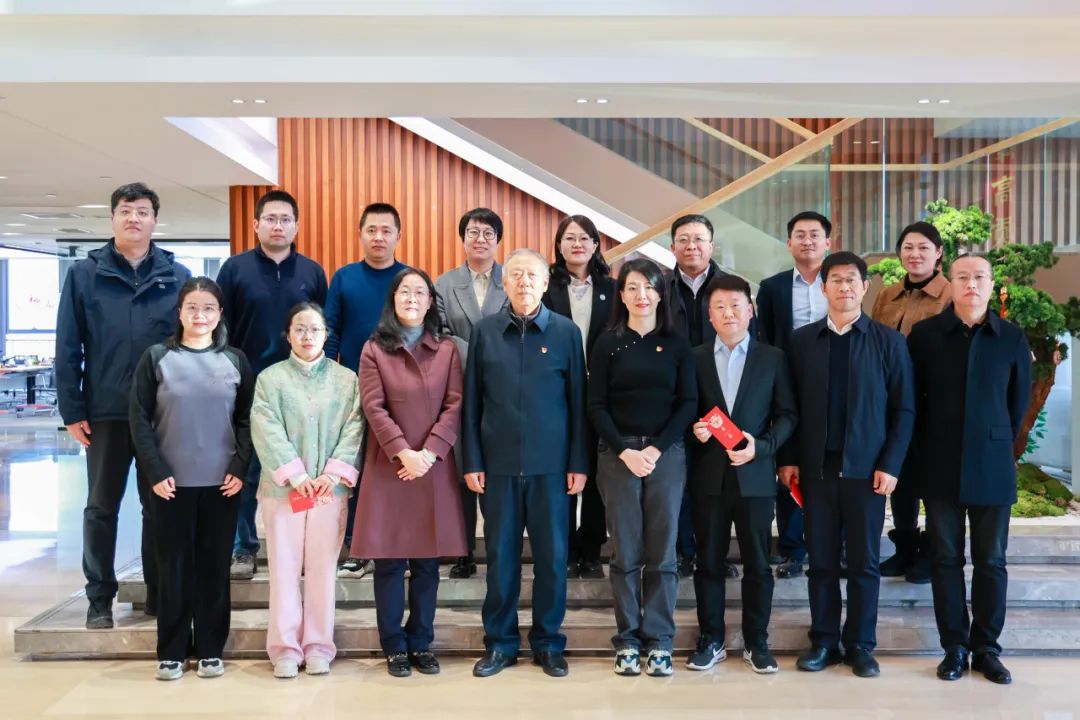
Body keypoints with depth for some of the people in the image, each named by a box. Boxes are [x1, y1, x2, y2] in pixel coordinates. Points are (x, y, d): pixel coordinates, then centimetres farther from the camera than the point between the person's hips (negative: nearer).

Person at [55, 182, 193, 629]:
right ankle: (100, 598, 21)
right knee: (101, 507, 9)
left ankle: (160, 593, 21)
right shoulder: (84, 274, 1)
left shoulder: (178, 277, 3)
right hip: (105, 412, 0)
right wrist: (72, 411, -4)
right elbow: (67, 348, 0)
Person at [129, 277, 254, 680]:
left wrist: (240, 469, -5)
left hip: (222, 482, 1)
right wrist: (155, 472, -8)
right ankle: (171, 652, 17)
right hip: (172, 482, -1)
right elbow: (139, 419, 0)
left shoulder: (235, 359, 5)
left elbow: (247, 419, 6)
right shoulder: (156, 357, 2)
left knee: (215, 566, 6)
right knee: (174, 567, 5)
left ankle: (210, 649, 18)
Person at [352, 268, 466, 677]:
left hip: (435, 467, 1)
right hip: (388, 467, -1)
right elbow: (374, 408, -5)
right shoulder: (374, 349, 3)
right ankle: (394, 647, 14)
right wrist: (403, 453, -15)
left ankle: (422, 644, 18)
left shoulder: (447, 350, 7)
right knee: (389, 561, 3)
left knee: (427, 561, 6)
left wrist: (428, 453, -12)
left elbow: (455, 406, 0)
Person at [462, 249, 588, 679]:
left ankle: (548, 643, 21)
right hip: (498, 463, 1)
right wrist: (472, 461, 0)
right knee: (500, 555, 8)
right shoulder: (485, 331, 4)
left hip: (550, 464, 0)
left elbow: (578, 401, 3)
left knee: (552, 555, 6)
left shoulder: (566, 331, 2)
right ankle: (500, 642, 21)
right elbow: (471, 401, 5)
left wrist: (579, 464, -1)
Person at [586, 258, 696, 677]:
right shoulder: (608, 343, 4)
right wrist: (625, 451, -10)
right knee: (625, 553, 3)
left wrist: (657, 449, -9)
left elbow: (688, 403, 2)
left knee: (662, 553, 3)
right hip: (618, 456, 0)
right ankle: (627, 641, 13)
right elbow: (596, 406, 1)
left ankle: (659, 641, 12)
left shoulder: (676, 344, 7)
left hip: (667, 454, 1)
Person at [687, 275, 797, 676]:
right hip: (708, 476, 1)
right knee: (708, 561, 8)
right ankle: (710, 641, 19)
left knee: (757, 563, 6)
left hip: (755, 475, -1)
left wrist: (761, 446, -11)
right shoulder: (695, 359, 7)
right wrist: (694, 430, -11)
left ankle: (756, 643, 19)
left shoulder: (773, 358, 5)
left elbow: (788, 414, 2)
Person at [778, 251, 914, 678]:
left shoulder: (888, 341, 2)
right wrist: (789, 459, 0)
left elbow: (903, 408, -1)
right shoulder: (801, 341, 6)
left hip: (866, 468, -1)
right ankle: (823, 641, 18)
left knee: (864, 562, 6)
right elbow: (791, 405, 6)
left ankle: (860, 646, 18)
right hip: (816, 467, 1)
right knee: (821, 560, 7)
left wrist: (890, 465, -7)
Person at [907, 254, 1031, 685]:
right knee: (946, 560, 5)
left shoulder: (1012, 338, 1)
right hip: (941, 468, 0)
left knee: (991, 562, 7)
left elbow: (1019, 401, 10)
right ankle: (955, 648, 16)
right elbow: (913, 399, 6)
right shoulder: (925, 334, -1)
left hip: (992, 467, 1)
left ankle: (986, 649, 18)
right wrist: (927, 451, 8)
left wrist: (997, 443, 12)